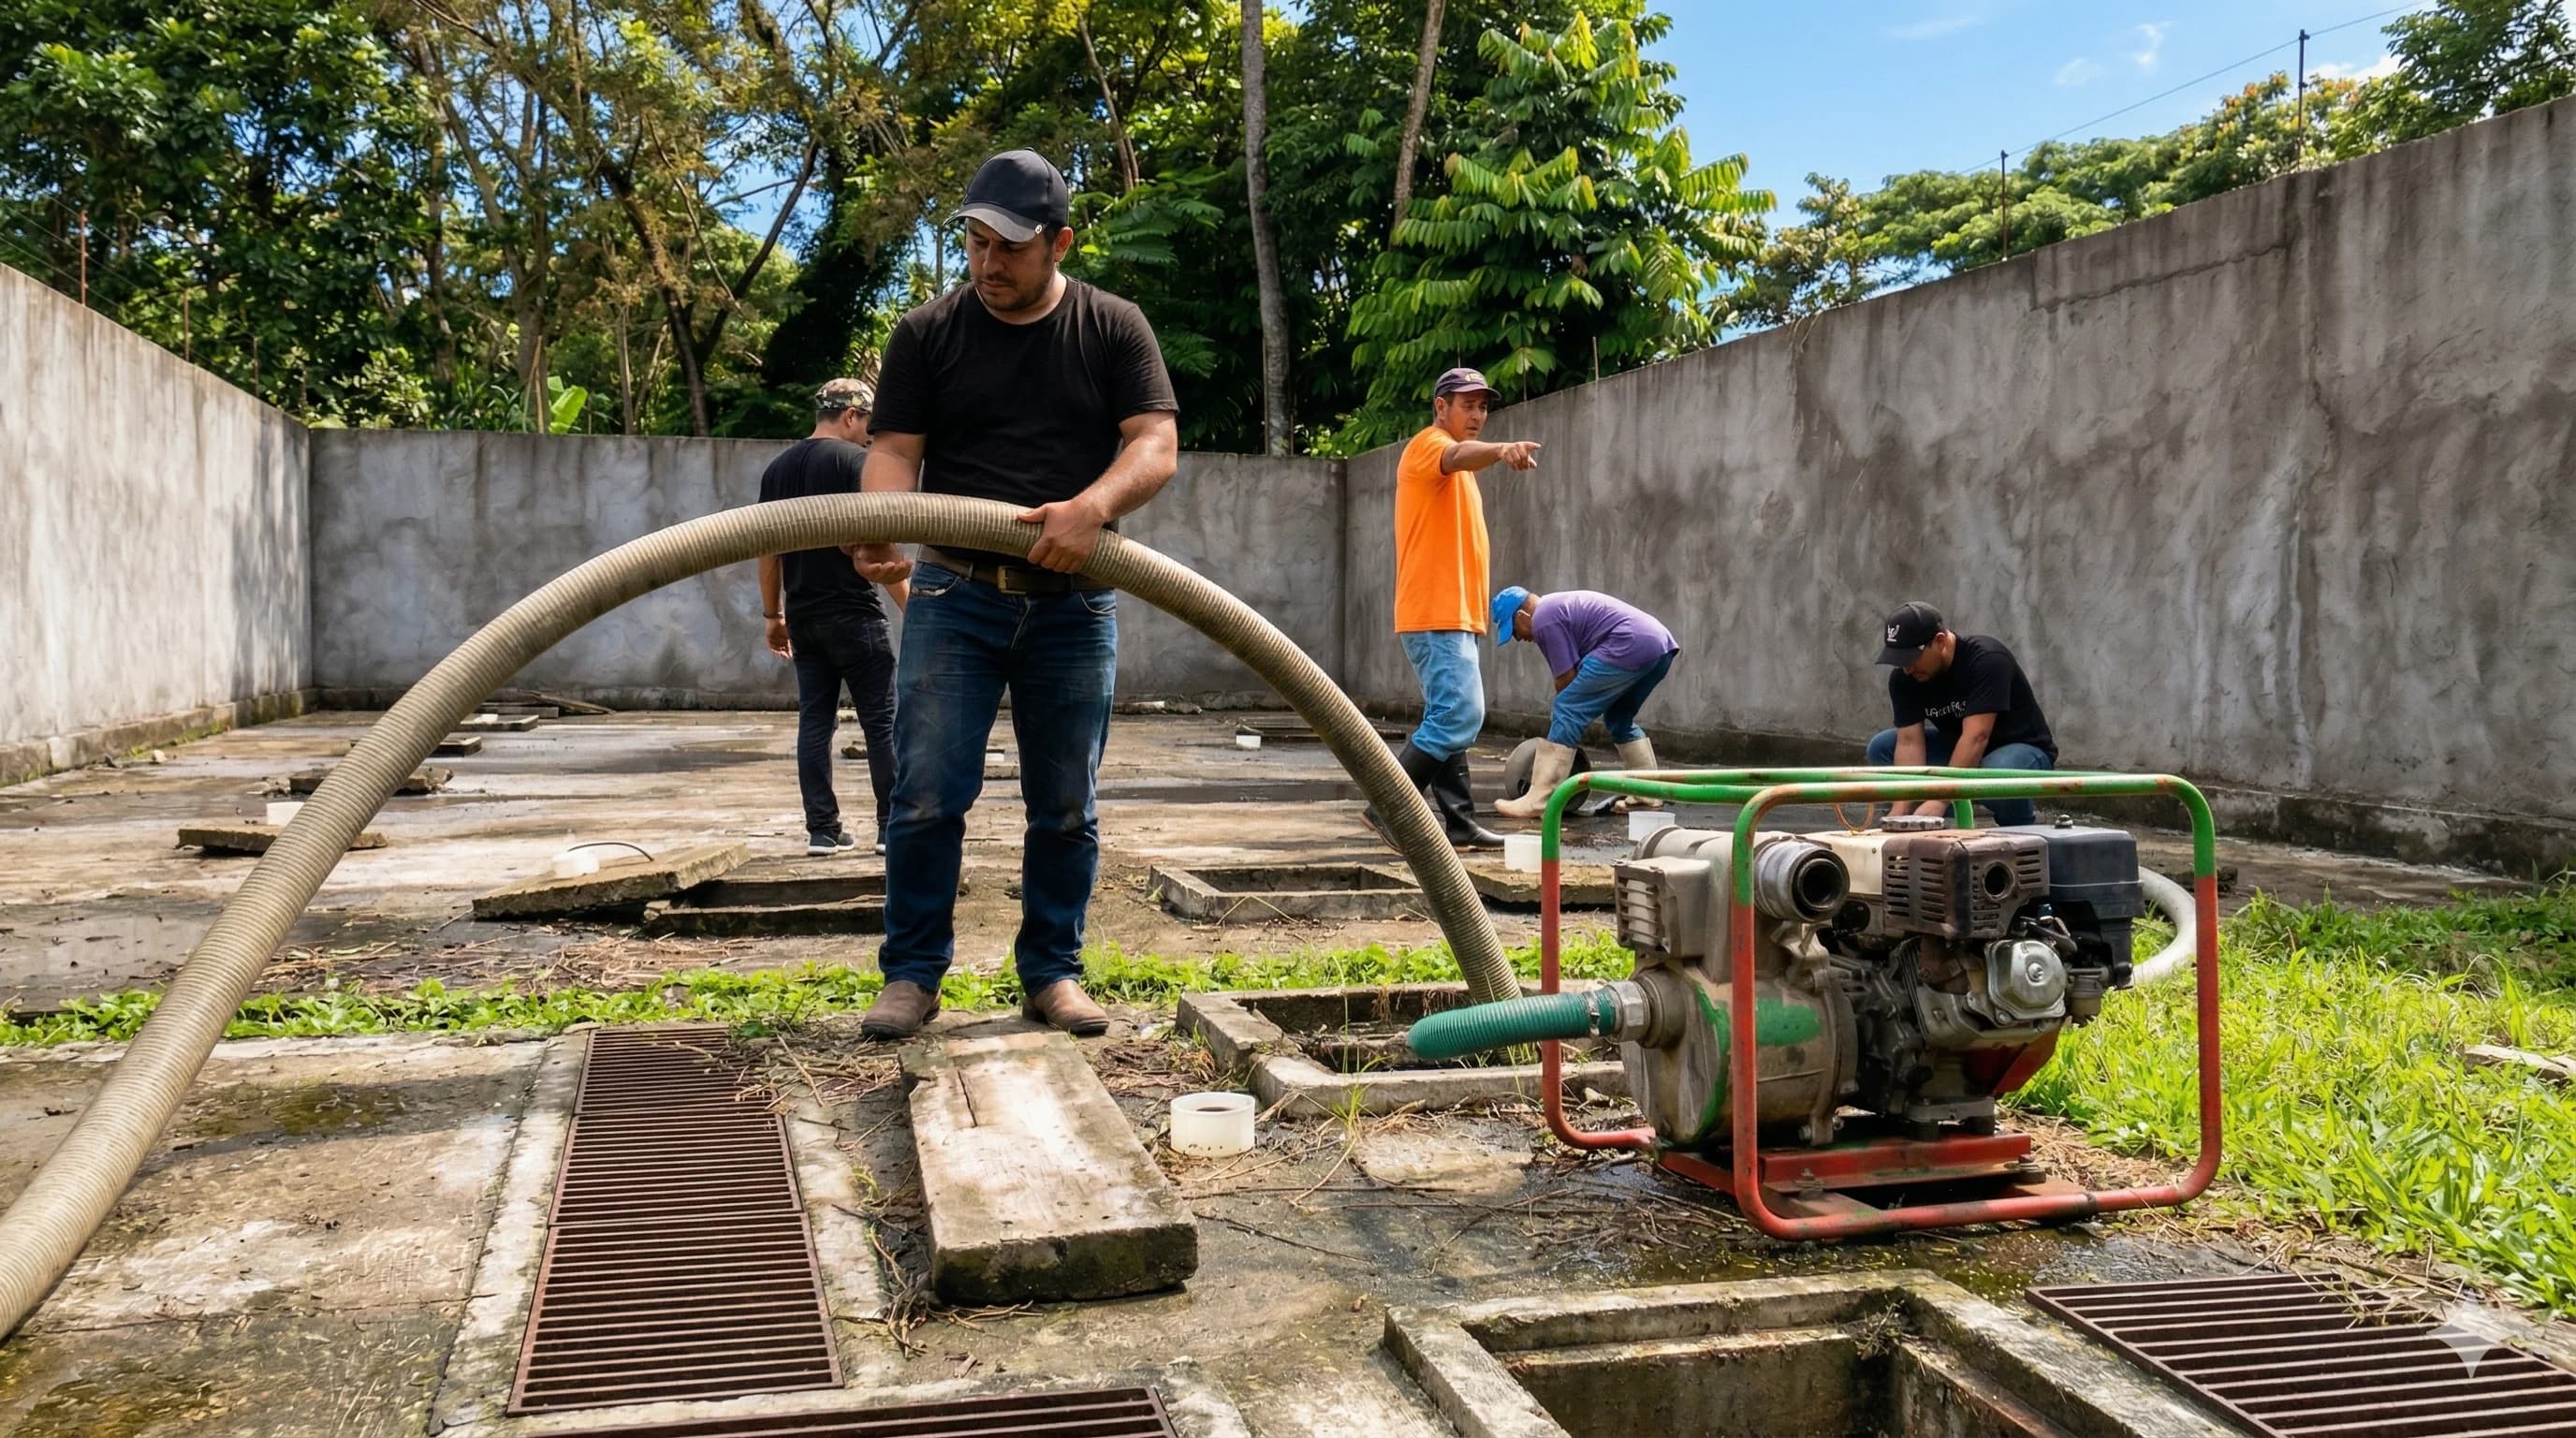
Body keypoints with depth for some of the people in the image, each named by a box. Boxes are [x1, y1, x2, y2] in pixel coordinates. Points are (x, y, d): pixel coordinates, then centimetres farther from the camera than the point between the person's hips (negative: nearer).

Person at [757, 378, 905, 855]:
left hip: (802, 617, 6)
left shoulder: (778, 468, 12)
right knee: (881, 722, 1)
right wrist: (908, 606, -10)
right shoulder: (855, 460, -8)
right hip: (853, 614, -6)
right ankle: (893, 827, 2)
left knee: (815, 722, 8)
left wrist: (772, 614, 21)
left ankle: (822, 830, 8)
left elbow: (768, 549, 14)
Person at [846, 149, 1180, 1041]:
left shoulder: (1114, 329, 5)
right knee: (927, 794, -6)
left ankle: (1052, 973, 19)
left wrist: (1093, 506, -25)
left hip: (1073, 605, 1)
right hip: (954, 596, 0)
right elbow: (896, 450, 0)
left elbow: (1157, 444, -5)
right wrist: (880, 530, -22)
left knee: (1067, 807, 6)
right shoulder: (927, 333, 5)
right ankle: (913, 975, 7)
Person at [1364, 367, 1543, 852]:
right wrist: (1502, 449, -51)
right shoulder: (1428, 445, -8)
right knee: (1459, 716, -16)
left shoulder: (1456, 474, 24)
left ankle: (1459, 822, 13)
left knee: (1450, 719, 10)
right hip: (1436, 615, -10)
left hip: (1453, 615, 10)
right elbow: (1460, 455, -31)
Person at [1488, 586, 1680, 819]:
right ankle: (1648, 795, 25)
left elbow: (1566, 677, -2)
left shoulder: (1544, 619, -1)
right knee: (1620, 719, 25)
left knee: (1566, 714, -9)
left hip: (1630, 648, -10)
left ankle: (1537, 801, -12)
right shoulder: (1559, 605, 29)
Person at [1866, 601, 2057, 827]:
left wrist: (1939, 801, -44)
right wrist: (1900, 810, -30)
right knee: (1882, 747, -12)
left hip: (2022, 748, -6)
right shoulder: (1903, 678, -12)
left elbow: (1976, 738, -37)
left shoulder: (1986, 660, -30)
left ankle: (2023, 812, -6)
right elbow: (1909, 742, -17)